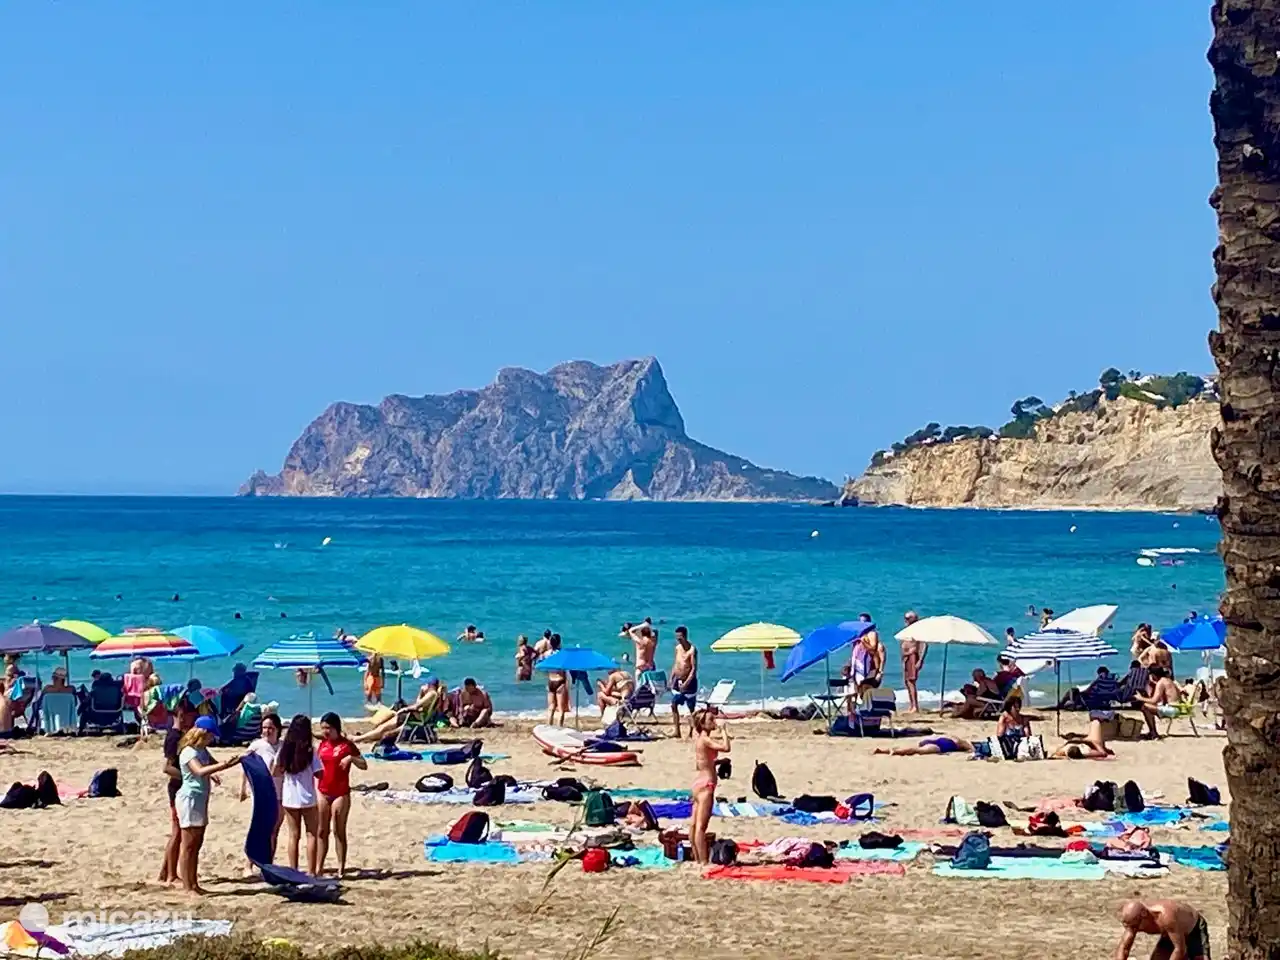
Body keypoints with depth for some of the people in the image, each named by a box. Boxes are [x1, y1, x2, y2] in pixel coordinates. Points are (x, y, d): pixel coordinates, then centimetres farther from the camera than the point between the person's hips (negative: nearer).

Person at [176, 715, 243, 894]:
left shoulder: (203, 751, 13)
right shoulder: (188, 752, -15)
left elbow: (215, 765, 23)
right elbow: (199, 771, -31)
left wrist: (232, 762, 6)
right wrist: (223, 765, -41)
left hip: (201, 799, 9)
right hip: (189, 798, -9)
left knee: (197, 844, 10)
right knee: (188, 845, -6)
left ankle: (194, 884, 15)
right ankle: (187, 886, -5)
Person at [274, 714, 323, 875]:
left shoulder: (284, 749, 0)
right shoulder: (310, 750, -10)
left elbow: (275, 773, 4)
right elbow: (319, 773, -10)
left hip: (289, 798, 3)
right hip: (307, 798, -3)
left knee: (294, 835, 10)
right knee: (312, 835, 6)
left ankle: (293, 872, 11)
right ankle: (311, 872, 2)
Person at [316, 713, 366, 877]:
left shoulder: (347, 745, -5)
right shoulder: (322, 744, 9)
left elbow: (364, 765, -5)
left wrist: (351, 758, -22)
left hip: (341, 794, -5)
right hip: (323, 792, 5)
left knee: (339, 831, 0)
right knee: (321, 831, 6)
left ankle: (341, 869, 4)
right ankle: (318, 868, 9)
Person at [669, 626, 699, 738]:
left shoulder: (692, 650, -14)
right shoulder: (678, 648, 8)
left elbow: (694, 668, -18)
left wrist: (686, 683, -23)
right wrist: (671, 679, 11)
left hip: (689, 681, -7)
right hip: (678, 681, 7)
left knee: (692, 708, 1)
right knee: (674, 705, 2)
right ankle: (677, 731, 6)